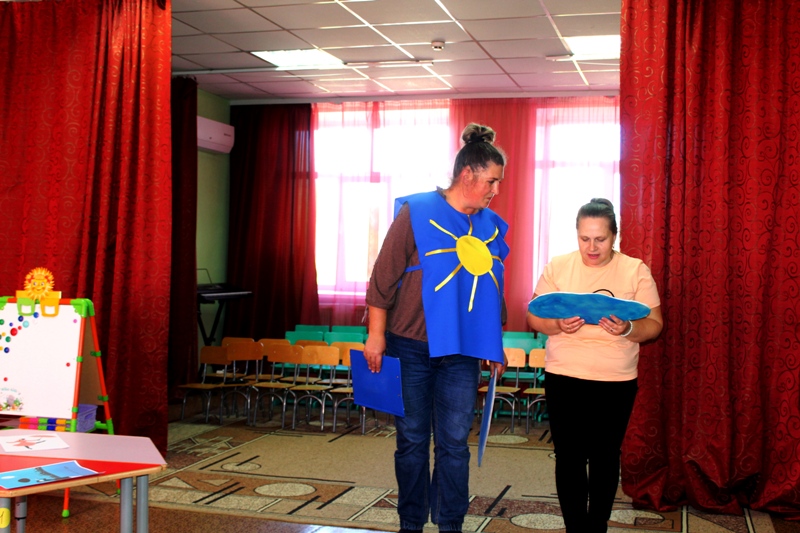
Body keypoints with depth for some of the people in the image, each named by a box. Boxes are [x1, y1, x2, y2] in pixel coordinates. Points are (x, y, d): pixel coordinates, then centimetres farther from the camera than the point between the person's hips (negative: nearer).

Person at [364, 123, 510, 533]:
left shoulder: (491, 226, 8)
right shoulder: (417, 212, -7)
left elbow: (492, 291, 18)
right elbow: (384, 277, -7)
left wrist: (495, 346, 19)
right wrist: (376, 336, -10)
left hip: (462, 352, 4)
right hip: (410, 349, -3)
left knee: (454, 442, 3)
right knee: (412, 440, 7)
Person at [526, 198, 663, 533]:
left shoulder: (636, 271, -1)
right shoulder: (557, 267, 1)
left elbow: (655, 324, -2)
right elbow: (533, 317, 1)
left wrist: (628, 330, -23)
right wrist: (558, 325, -20)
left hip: (616, 382, 0)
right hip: (564, 379, 1)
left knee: (605, 457, 8)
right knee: (569, 457, 5)